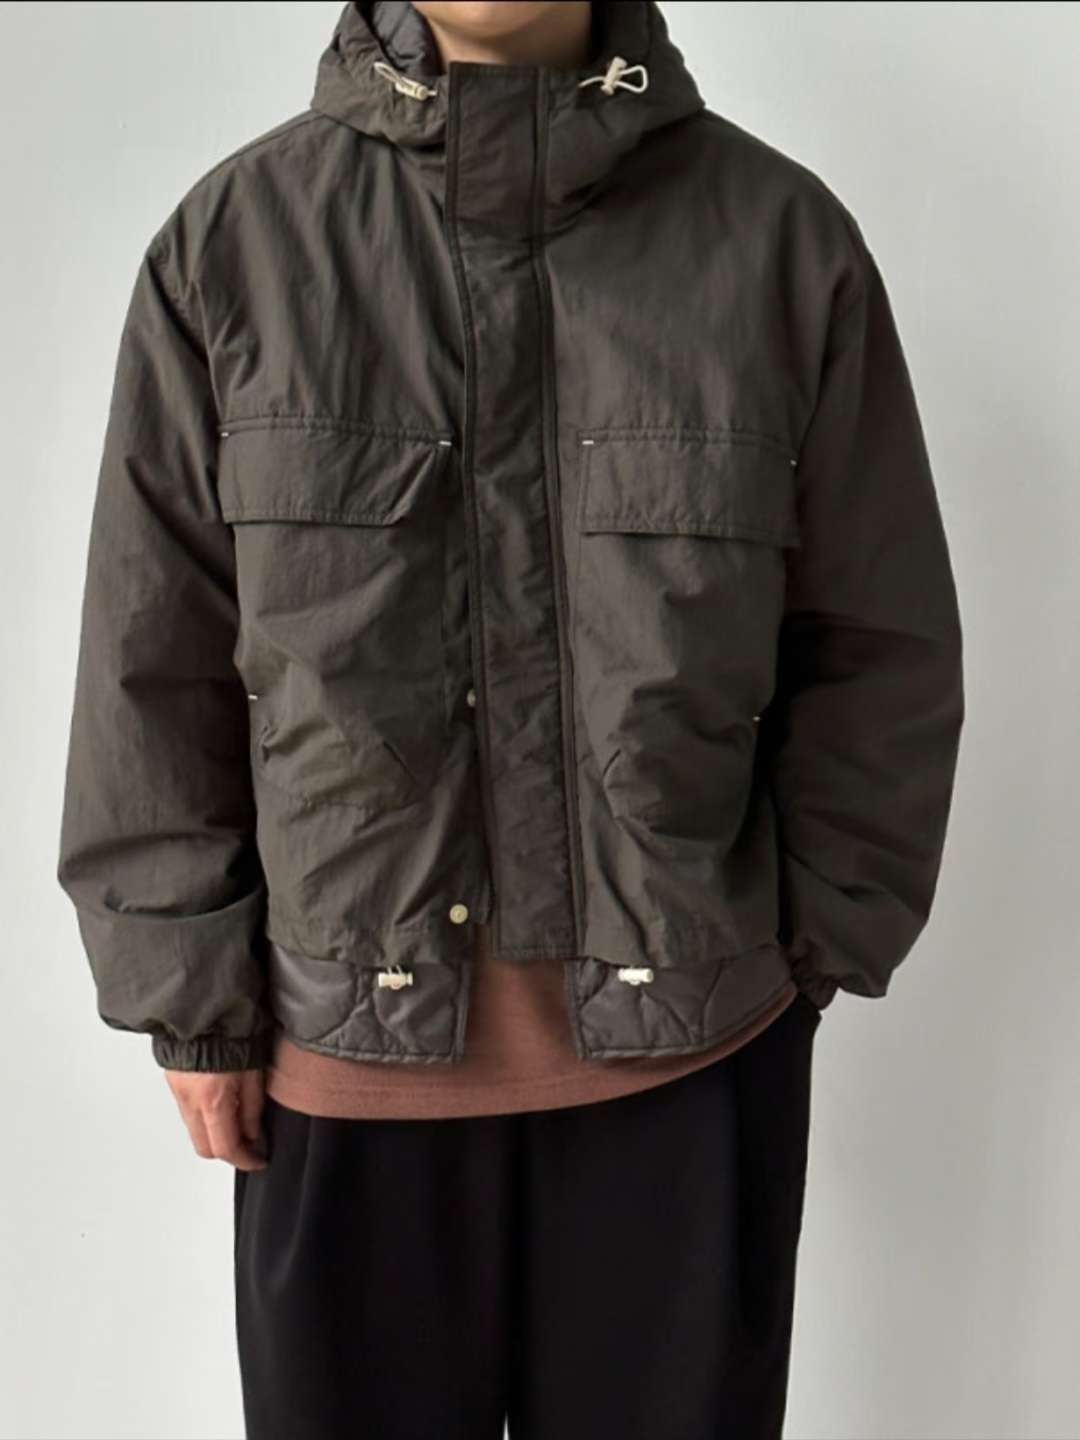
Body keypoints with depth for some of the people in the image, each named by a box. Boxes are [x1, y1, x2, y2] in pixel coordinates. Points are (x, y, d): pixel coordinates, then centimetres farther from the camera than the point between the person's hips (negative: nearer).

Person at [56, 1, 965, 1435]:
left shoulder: (784, 236, -4)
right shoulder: (236, 237, -3)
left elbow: (880, 649, 3)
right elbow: (154, 665, 1)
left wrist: (820, 939, 4)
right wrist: (190, 993, 2)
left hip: (692, 1051, 0)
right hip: (341, 1055, 1)